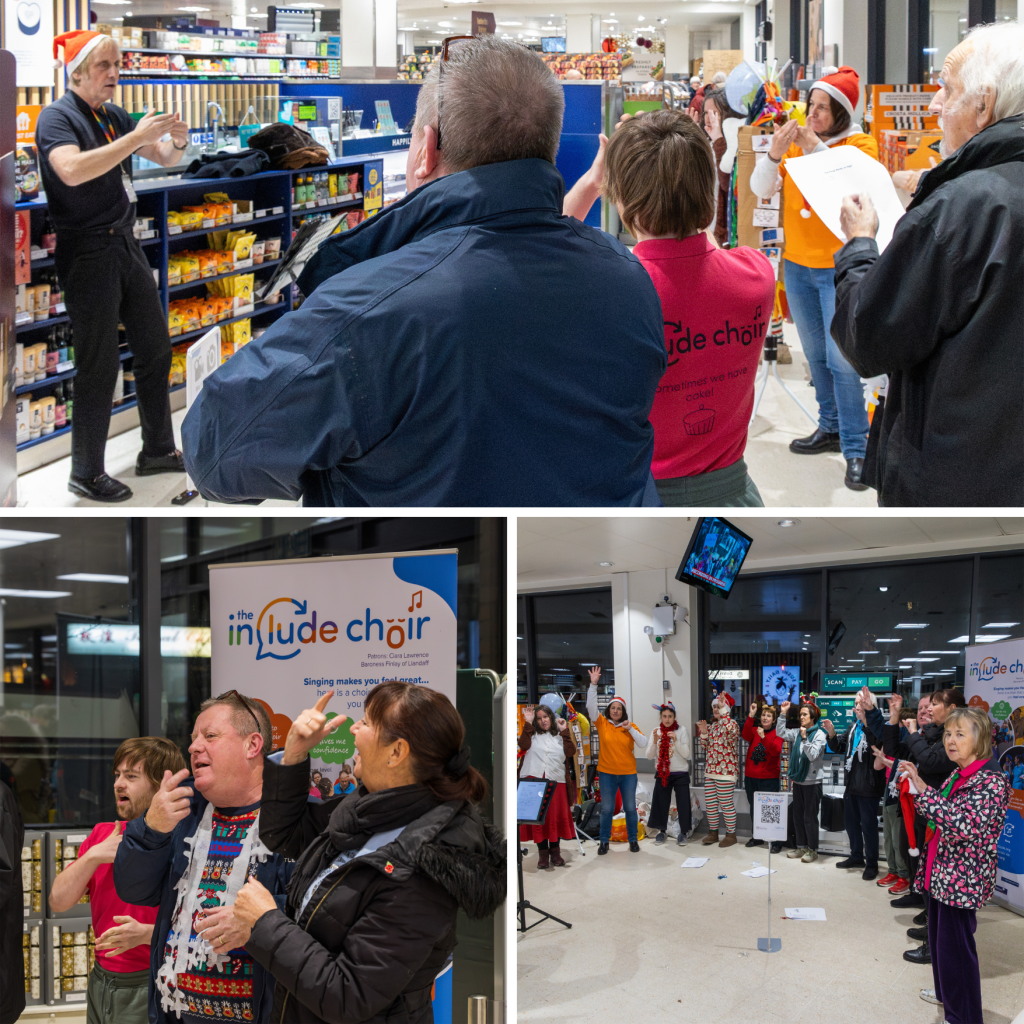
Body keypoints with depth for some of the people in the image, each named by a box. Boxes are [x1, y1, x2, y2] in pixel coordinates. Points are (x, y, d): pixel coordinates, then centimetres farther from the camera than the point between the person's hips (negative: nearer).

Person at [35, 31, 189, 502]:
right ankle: (86, 474, 9)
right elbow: (72, 169, -31)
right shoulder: (57, 117, -12)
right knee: (99, 366, -3)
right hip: (87, 253, -8)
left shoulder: (113, 116, 10)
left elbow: (165, 159, 17)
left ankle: (157, 450, 30)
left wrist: (176, 140, -8)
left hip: (124, 244, 8)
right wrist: (138, 137, -30)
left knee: (155, 346, 15)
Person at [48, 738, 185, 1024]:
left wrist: (145, 933, -32)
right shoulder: (102, 834, 8)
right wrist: (93, 855, -8)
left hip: (149, 989, -6)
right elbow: (58, 901, 5)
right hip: (99, 983, 6)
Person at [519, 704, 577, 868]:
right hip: (533, 779, -1)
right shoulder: (532, 734, 13)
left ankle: (555, 852, 11)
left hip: (556, 781, 1)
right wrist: (528, 724, -7)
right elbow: (524, 745, -7)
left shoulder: (560, 736, 17)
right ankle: (543, 853, 3)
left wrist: (564, 731, 0)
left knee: (556, 817, 0)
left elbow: (570, 752, 1)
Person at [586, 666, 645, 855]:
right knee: (606, 809, 4)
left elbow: (644, 743, -4)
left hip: (628, 773, 1)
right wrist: (593, 685, -22)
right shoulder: (602, 723, -1)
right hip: (607, 773, -1)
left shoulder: (630, 726, 2)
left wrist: (631, 729, -17)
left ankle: (633, 840, 20)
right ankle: (604, 841, 14)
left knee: (630, 808, 8)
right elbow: (591, 706, -13)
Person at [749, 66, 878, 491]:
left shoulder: (861, 145, -7)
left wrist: (816, 149, -27)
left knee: (842, 359, -11)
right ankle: (830, 428, 30)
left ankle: (855, 448, -6)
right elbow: (760, 189, -1)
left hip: (839, 268, -5)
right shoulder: (796, 142, 5)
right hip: (797, 265, 5)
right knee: (816, 355, 16)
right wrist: (774, 153, -19)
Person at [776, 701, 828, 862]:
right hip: (798, 779, 7)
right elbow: (781, 733, 1)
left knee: (809, 817, -2)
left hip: (812, 781, -7)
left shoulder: (820, 734, -11)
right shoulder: (797, 732, 6)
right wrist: (783, 713, -3)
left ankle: (812, 850, 8)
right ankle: (801, 847, 23)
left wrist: (804, 738, -26)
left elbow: (813, 755, -19)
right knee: (797, 815, 12)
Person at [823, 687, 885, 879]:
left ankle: (872, 864, 11)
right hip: (852, 783, 9)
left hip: (868, 786, -9)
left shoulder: (876, 725, -15)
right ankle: (857, 857, 35)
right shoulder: (855, 726, 11)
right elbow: (840, 747, 16)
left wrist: (865, 720, -45)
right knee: (850, 821, 19)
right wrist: (832, 734, -3)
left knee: (868, 825, 0)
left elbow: (876, 742, -37)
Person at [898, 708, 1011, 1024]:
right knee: (938, 936, 21)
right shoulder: (957, 775, 9)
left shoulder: (991, 782, -18)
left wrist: (922, 788, -31)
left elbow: (963, 824, -31)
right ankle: (946, 992, 40)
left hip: (962, 879, -9)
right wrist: (915, 786, 5)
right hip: (940, 872, 9)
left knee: (955, 945, -3)